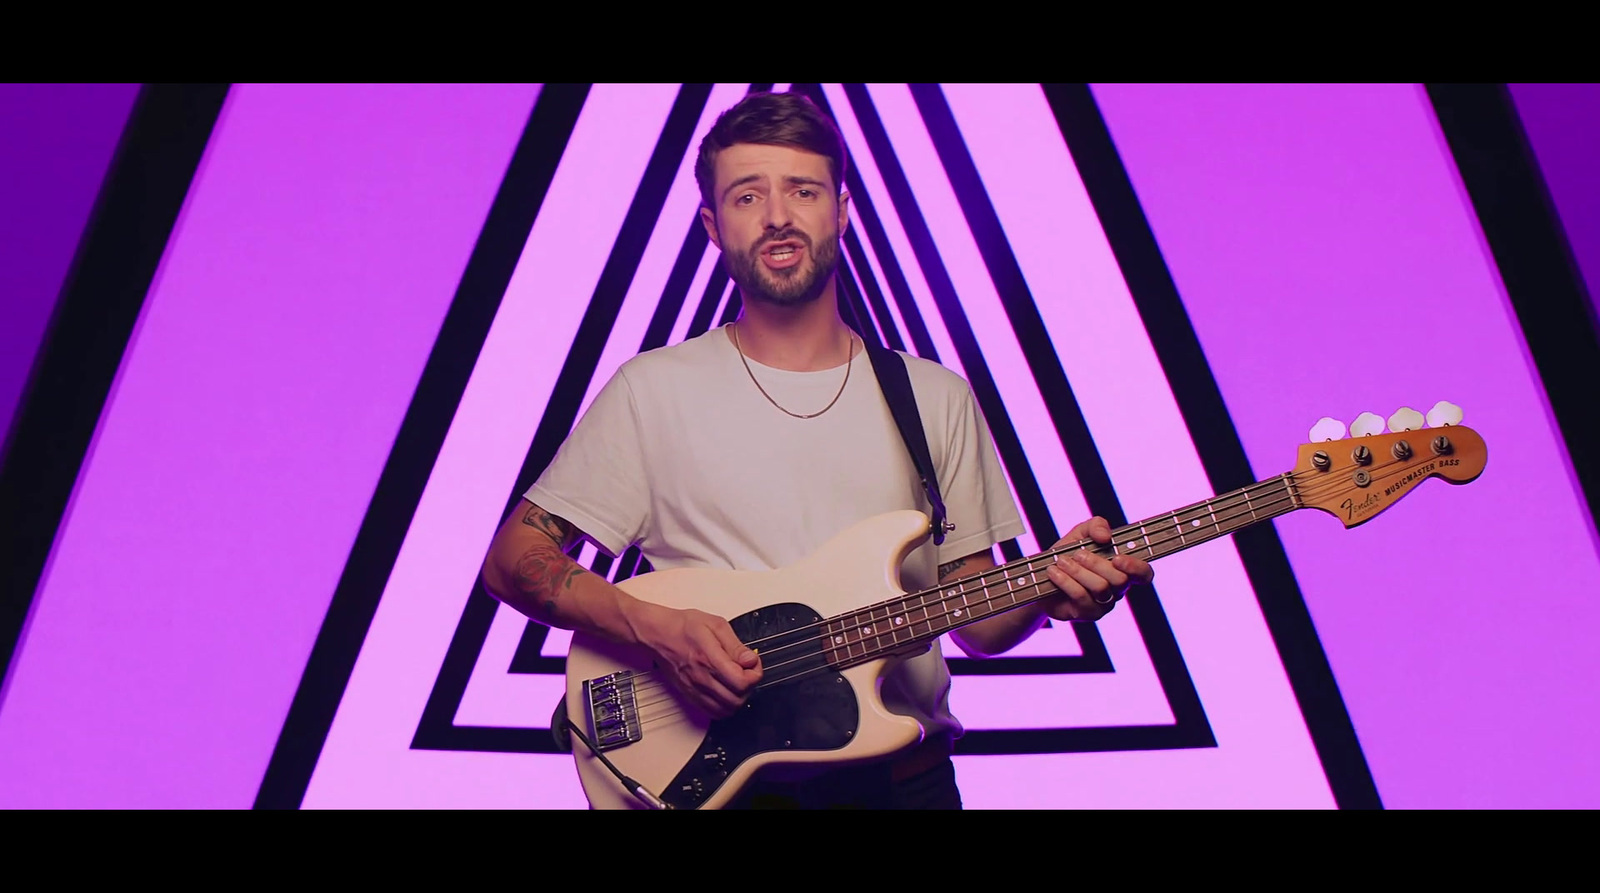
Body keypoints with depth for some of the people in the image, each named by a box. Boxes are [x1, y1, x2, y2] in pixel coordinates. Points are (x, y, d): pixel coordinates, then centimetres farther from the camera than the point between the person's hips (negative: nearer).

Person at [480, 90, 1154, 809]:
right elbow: (512, 559, 4)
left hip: (900, 773, 3)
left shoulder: (937, 399, 12)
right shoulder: (654, 390, 4)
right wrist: (658, 629, -10)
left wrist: (1045, 592, -6)